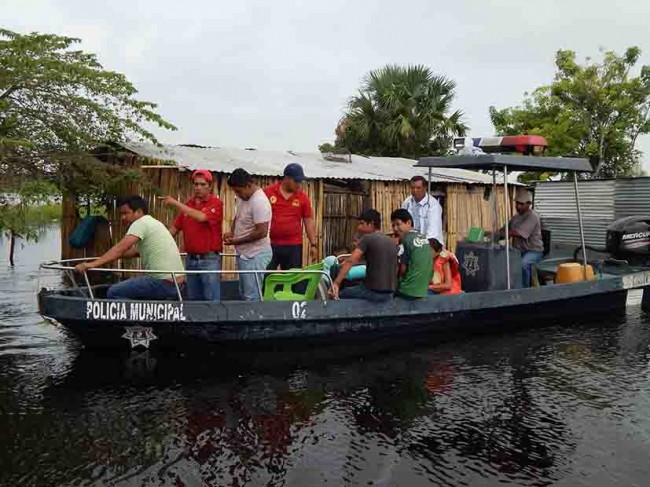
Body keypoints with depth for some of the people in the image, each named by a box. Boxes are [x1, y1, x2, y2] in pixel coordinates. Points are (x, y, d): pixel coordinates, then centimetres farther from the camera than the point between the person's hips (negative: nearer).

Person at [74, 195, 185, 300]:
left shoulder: (140, 223, -7)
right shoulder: (151, 223, 21)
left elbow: (120, 248, -19)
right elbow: (136, 251, 32)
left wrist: (93, 264, -24)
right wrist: (109, 257, 33)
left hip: (164, 282, -10)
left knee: (114, 292, -3)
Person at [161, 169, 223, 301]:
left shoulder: (215, 203, -7)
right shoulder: (188, 204, 10)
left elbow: (201, 217, -25)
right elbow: (175, 228, 14)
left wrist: (177, 204, -26)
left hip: (209, 260, -6)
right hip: (191, 259, 6)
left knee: (212, 299, -3)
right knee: (193, 299, 13)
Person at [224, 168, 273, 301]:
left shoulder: (259, 201, -22)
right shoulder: (243, 197, 8)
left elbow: (262, 232, -26)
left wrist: (237, 241, -18)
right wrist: (232, 232, 4)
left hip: (255, 255, -10)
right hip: (244, 253, 10)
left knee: (252, 296, -6)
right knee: (245, 293, 18)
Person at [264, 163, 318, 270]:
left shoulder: (303, 197, 3)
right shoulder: (267, 192, -2)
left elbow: (309, 221, 5)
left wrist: (313, 244, 0)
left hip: (293, 246, 1)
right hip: (269, 245, -1)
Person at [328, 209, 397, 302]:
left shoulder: (367, 238, -8)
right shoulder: (391, 243, 12)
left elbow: (350, 262, -19)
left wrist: (336, 283, -24)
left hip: (372, 292, -7)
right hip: (389, 294, 7)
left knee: (339, 296, 13)